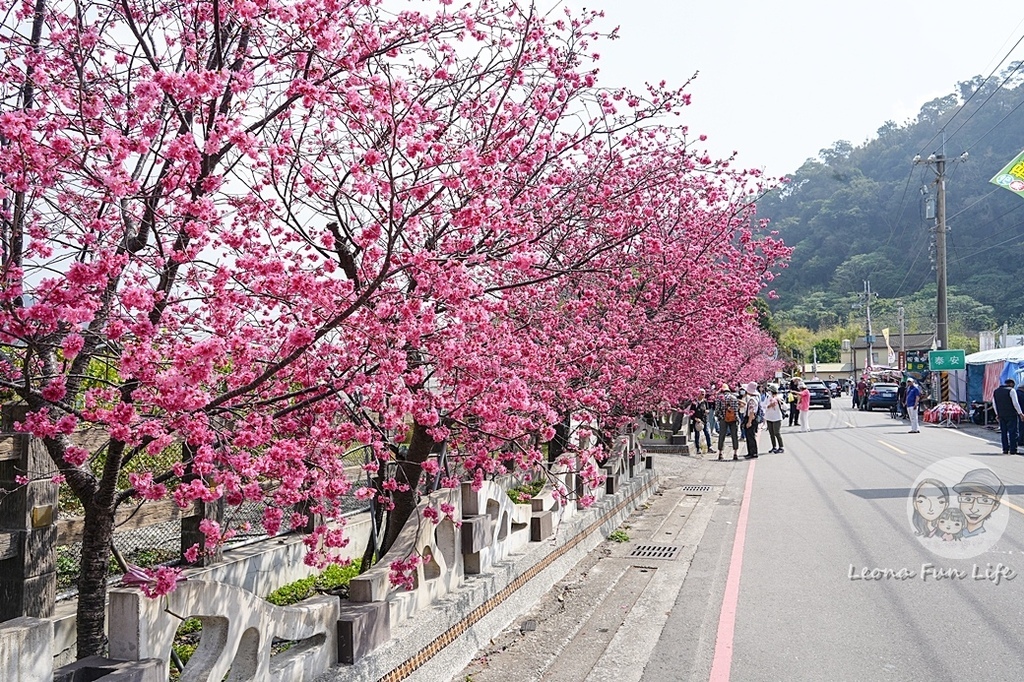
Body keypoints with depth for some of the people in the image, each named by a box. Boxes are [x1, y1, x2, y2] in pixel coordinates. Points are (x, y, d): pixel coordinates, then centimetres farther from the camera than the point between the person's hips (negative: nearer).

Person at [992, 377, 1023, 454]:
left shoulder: (995, 391, 12)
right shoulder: (1011, 390, -8)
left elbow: (994, 404, 16)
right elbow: (1015, 403, -12)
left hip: (1001, 416, 6)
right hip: (1011, 415, -6)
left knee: (1003, 433, 9)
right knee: (1013, 432, -2)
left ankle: (1005, 450, 8)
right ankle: (1012, 450, -5)